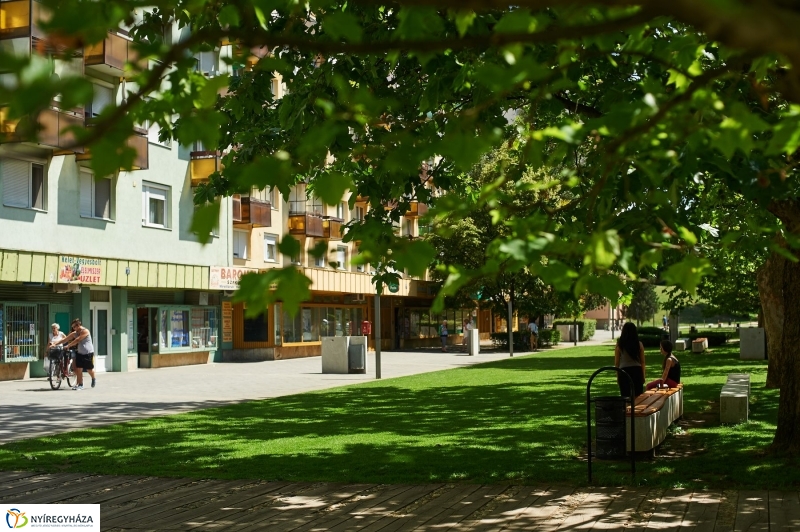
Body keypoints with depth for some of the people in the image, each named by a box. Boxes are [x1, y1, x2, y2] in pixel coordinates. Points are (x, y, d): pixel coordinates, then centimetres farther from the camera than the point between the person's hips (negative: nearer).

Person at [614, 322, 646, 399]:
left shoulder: (619, 345, -4)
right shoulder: (639, 344, -1)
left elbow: (616, 362, 0)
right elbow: (642, 362, 3)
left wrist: (617, 376, 10)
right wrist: (643, 375, 13)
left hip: (624, 371, -1)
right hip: (637, 371, 1)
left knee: (625, 397, 5)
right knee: (637, 397, 10)